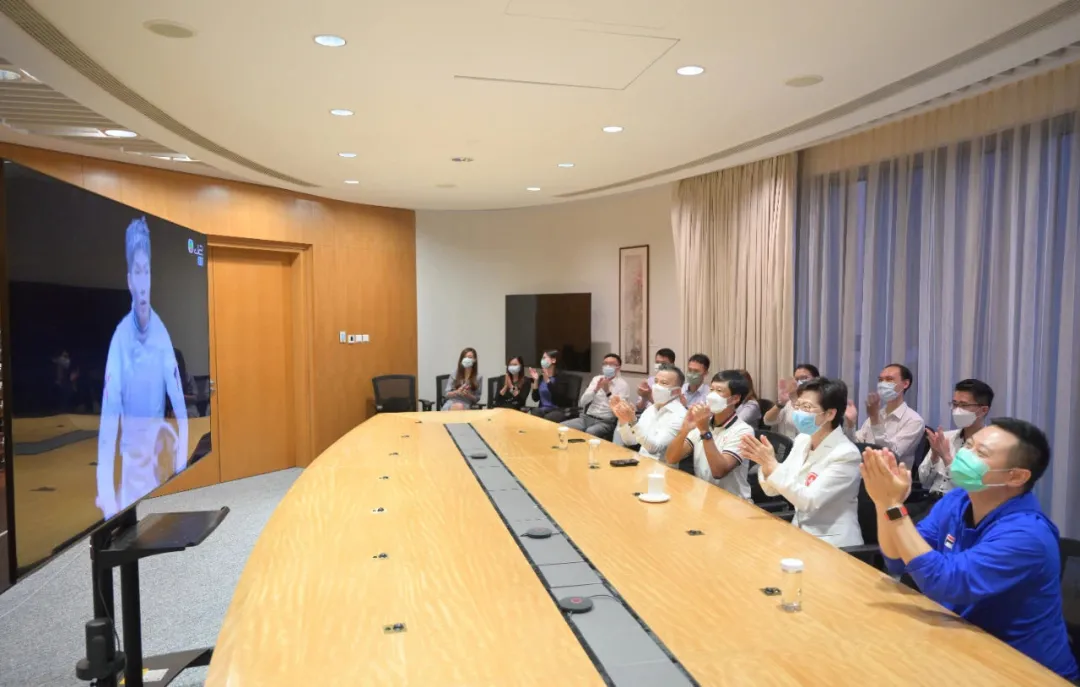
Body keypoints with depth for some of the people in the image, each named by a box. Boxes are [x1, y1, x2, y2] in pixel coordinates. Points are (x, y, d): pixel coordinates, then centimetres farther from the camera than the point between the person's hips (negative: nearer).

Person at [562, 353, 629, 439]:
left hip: (605, 422, -5)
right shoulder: (597, 379, 14)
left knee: (589, 433, -37)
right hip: (586, 417, 5)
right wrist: (596, 389, -10)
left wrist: (608, 392, -19)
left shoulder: (623, 385, 0)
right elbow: (583, 402, 5)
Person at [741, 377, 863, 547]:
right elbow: (772, 489, 4)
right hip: (799, 533, 6)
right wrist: (765, 463, -15)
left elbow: (809, 500, -24)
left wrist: (772, 465, -27)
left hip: (832, 544, -6)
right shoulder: (802, 440, 4)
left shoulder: (845, 454, -17)